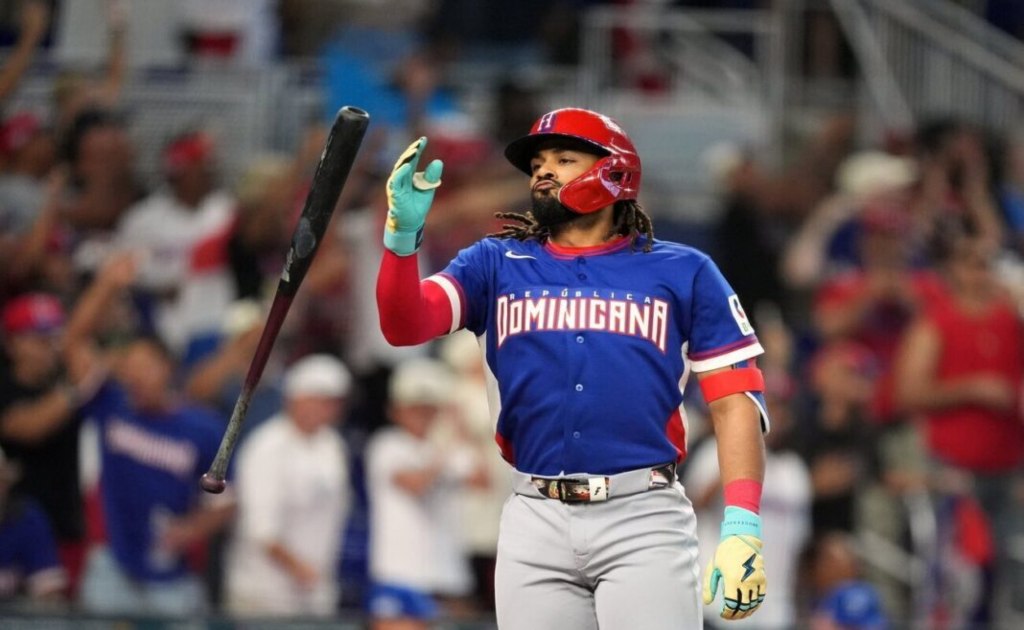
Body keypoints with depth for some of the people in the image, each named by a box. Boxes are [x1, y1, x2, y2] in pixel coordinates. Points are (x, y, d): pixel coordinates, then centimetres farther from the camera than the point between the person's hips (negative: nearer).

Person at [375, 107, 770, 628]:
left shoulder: (683, 273, 8)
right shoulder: (495, 266, 14)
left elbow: (734, 400, 3)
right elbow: (404, 325, -1)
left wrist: (741, 525, -10)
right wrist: (402, 234, -19)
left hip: (644, 519, -2)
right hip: (536, 521, 2)